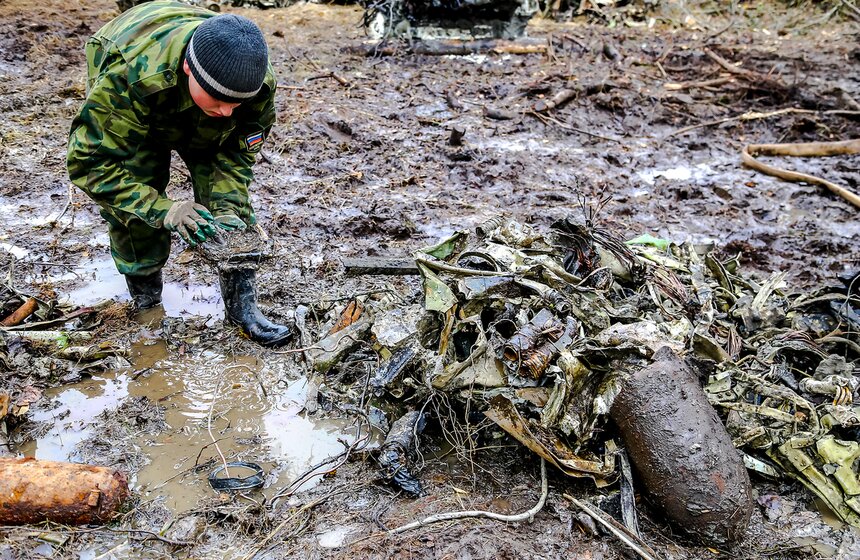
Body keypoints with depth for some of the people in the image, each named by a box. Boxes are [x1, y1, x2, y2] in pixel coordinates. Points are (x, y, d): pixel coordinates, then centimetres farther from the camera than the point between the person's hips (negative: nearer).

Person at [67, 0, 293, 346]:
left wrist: (226, 207, -33)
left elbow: (236, 152, -18)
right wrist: (164, 210, -50)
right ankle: (145, 305, 11)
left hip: (202, 128, 2)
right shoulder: (128, 76, -46)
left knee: (231, 200, -11)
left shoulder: (256, 81, -35)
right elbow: (91, 162, -39)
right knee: (132, 208, -11)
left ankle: (243, 308, -1)